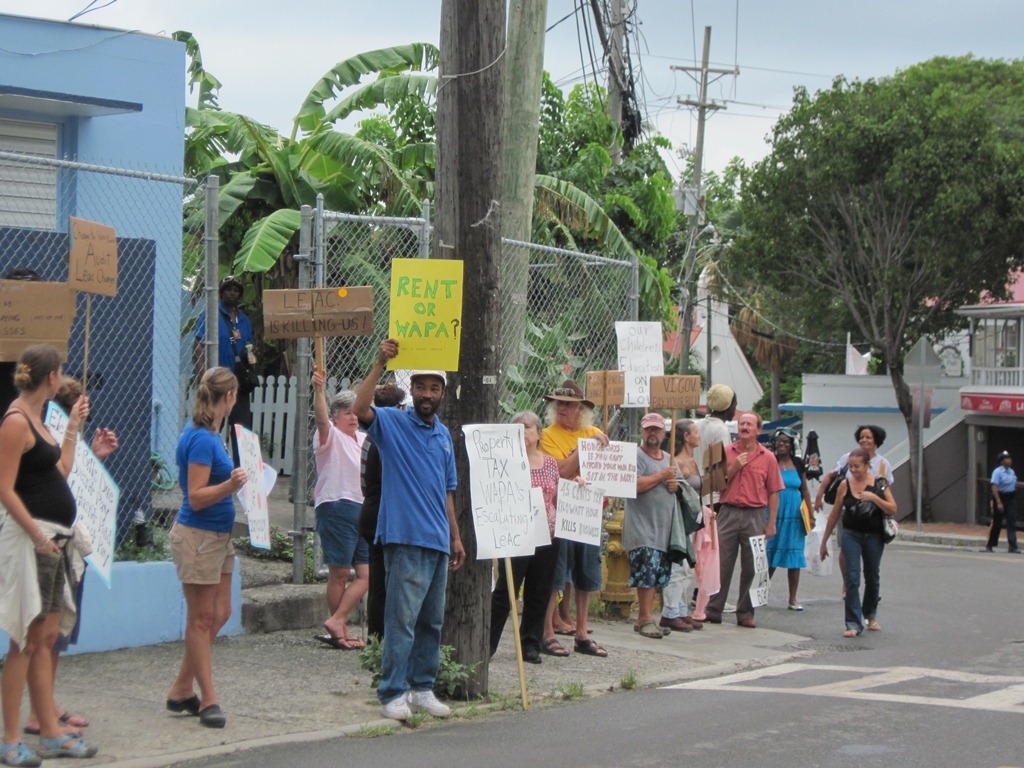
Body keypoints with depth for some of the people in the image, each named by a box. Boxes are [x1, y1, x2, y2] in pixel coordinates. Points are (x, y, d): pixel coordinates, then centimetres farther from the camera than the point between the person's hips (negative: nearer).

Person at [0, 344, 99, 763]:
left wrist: (73, 427, 23)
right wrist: (39, 536, -21)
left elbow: (61, 471, 21)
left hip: (52, 538, 10)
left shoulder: (34, 419, 15)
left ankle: (51, 734, 18)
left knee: (46, 638, 12)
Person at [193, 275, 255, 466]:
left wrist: (251, 354, 1)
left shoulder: (244, 319, 16)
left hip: (239, 382, 6)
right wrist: (204, 375, -18)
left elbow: (251, 345, 26)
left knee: (243, 429, 5)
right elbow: (197, 345, -8)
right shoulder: (211, 315, -3)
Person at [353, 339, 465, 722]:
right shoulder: (392, 423, -2)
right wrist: (379, 365, -27)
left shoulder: (444, 434, 17)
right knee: (402, 619, -9)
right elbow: (360, 410, -24)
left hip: (438, 542, 7)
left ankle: (422, 689, 19)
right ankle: (393, 694, -5)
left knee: (432, 621, 11)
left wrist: (455, 536, 20)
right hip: (405, 539, -7)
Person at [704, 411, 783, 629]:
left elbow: (773, 493, 3)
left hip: (754, 515, -1)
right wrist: (734, 467, -10)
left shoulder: (767, 457, 3)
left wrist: (771, 523, -1)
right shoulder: (726, 452, 6)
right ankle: (713, 611, 7)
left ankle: (745, 613, 13)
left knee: (751, 568, 4)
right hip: (728, 512, 1)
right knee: (721, 564, 2)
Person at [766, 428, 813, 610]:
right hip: (774, 514, -3)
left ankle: (793, 599, 11)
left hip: (795, 516, 3)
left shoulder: (798, 463, 8)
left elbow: (805, 490, 13)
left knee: (794, 556, 4)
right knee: (770, 555, 0)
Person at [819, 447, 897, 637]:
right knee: (852, 578, -11)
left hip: (874, 536, 1)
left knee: (872, 578, 15)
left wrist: (874, 497, -22)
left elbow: (893, 510, -7)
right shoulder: (845, 485, -2)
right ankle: (853, 624, -10)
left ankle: (870, 615, 37)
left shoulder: (879, 484, -2)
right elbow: (834, 515, 5)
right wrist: (824, 541, 8)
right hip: (851, 535, -1)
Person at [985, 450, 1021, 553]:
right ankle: (989, 545, 18)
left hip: (1011, 498, 6)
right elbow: (994, 487, -19)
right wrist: (999, 502, -24)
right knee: (997, 523, 3)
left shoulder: (1011, 471, 10)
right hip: (1000, 497, -6)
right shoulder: (997, 471, -13)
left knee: (1012, 522, -5)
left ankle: (1012, 546, -9)